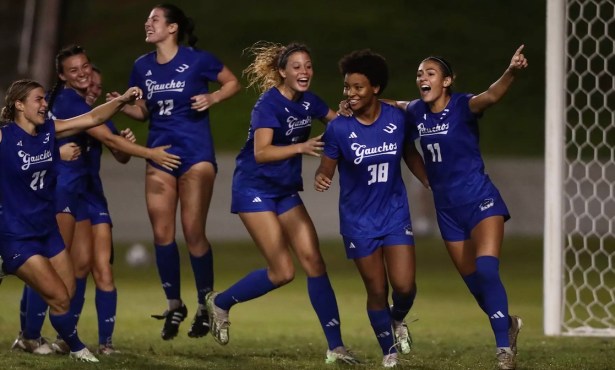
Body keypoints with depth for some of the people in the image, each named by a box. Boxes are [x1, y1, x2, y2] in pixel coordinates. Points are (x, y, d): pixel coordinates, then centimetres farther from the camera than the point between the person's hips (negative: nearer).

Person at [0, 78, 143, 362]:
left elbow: (92, 118, -3)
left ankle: (31, 337, 34)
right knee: (59, 297, -7)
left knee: (68, 293, 11)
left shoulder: (50, 130, 0)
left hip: (47, 230, 7)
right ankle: (77, 349, 16)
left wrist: (122, 100, -15)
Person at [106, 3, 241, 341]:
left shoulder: (197, 60, -8)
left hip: (195, 154, -5)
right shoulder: (143, 67, 6)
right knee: (162, 233, 1)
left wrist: (213, 98, -15)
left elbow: (233, 83, 4)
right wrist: (123, 107, -6)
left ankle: (205, 305, 10)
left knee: (193, 232, -5)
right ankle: (174, 305, 14)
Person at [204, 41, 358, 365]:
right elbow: (261, 152, -29)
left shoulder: (308, 102, 3)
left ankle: (335, 347, -1)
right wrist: (300, 147, -42)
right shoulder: (270, 104, -18)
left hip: (285, 191, 7)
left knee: (313, 261, -2)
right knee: (282, 272, -11)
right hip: (255, 189, -7)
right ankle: (220, 303, 13)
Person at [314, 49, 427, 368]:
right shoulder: (338, 128, -15)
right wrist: (320, 178, -33)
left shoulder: (397, 119, -9)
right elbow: (327, 168, -10)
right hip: (358, 220, -1)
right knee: (377, 291, 4)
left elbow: (411, 155, 8)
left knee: (404, 285, -9)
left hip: (395, 213, 1)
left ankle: (398, 319, 27)